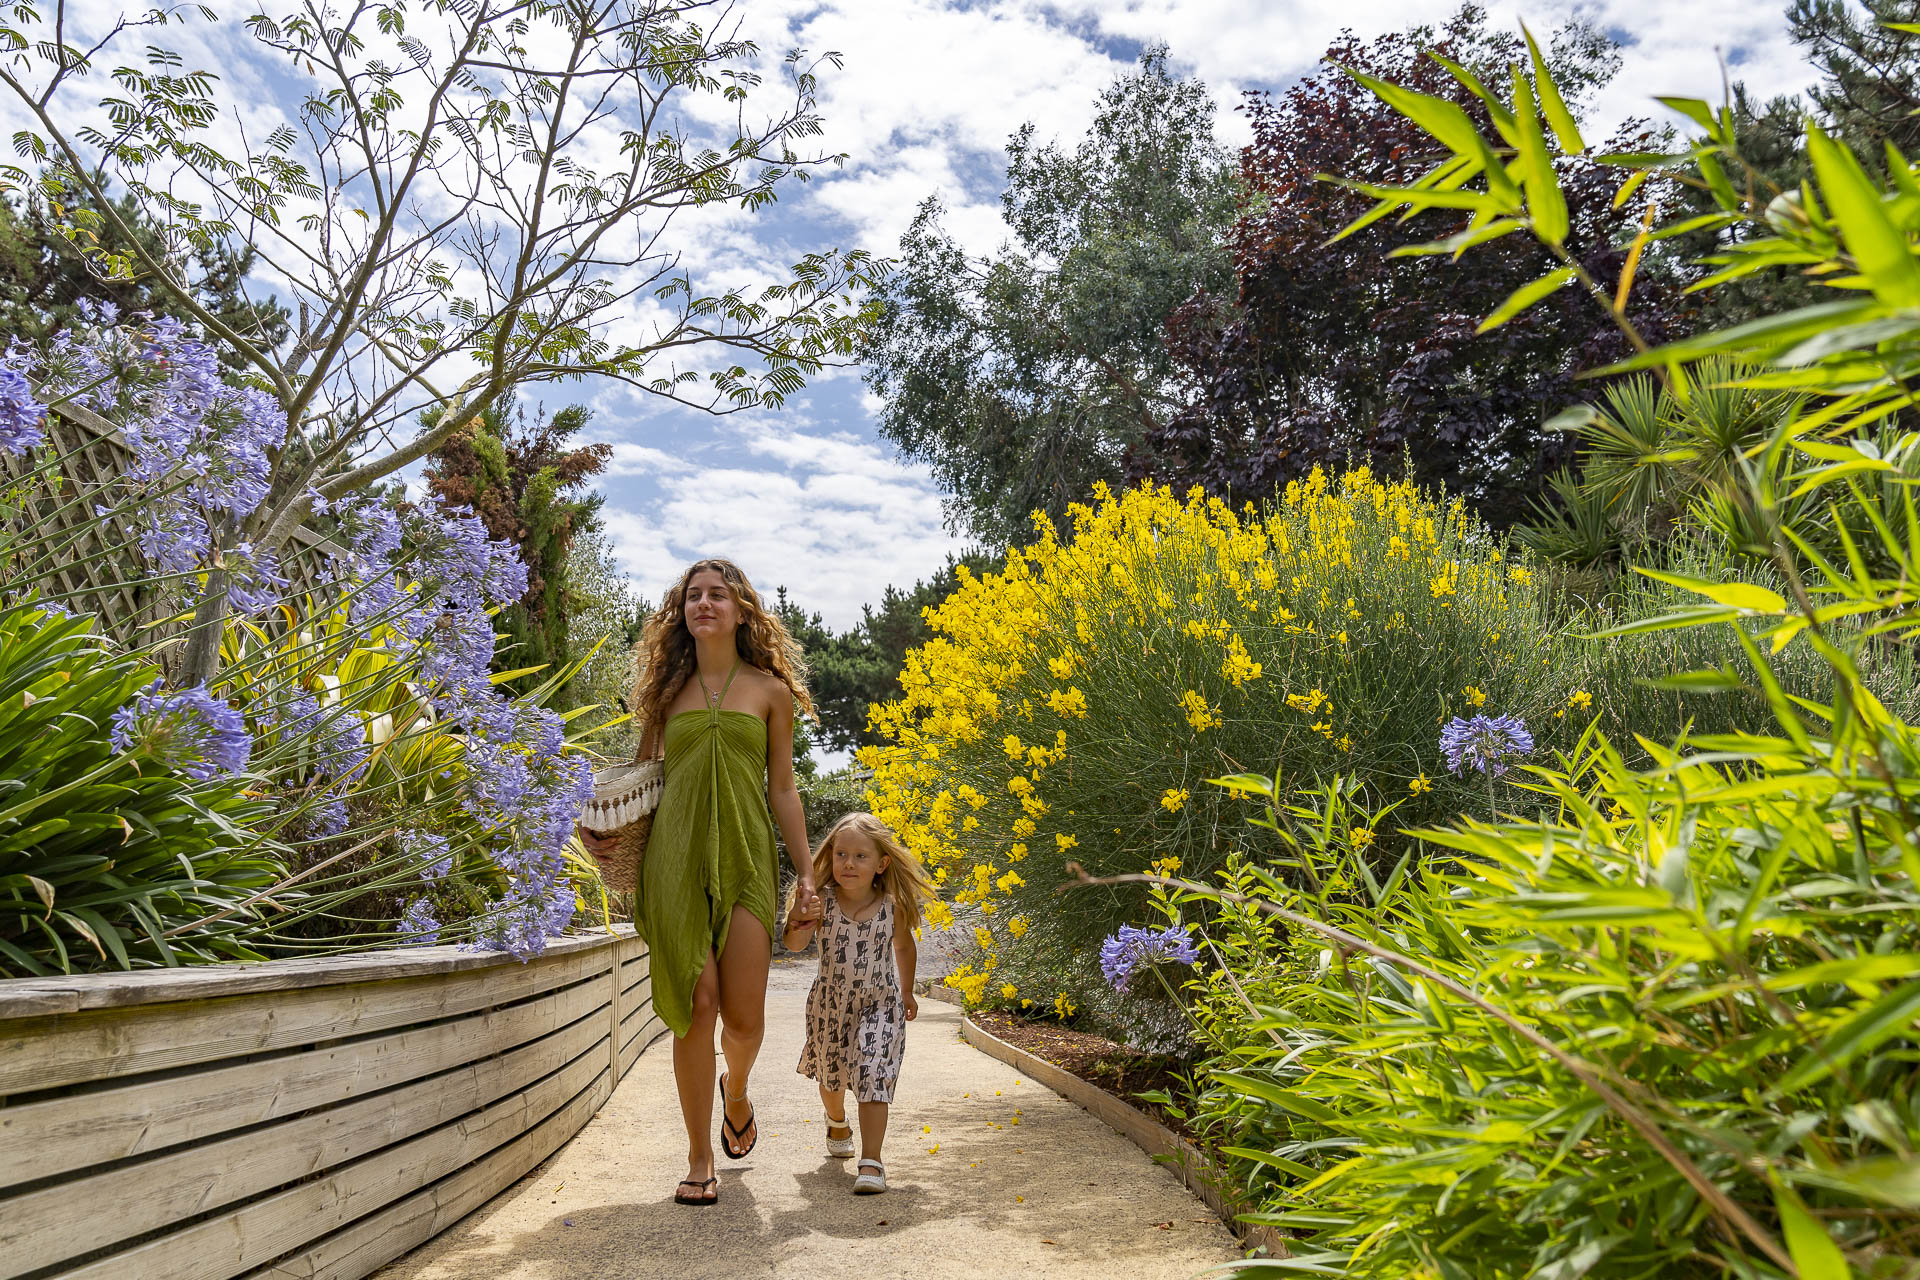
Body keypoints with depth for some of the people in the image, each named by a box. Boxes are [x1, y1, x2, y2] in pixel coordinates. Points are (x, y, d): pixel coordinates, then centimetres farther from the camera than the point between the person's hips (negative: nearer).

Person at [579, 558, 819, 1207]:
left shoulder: (770, 688, 9)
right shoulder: (668, 687, 12)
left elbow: (782, 788, 10)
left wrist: (806, 872, 6)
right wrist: (599, 826, 1)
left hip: (745, 858, 0)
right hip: (675, 856, 1)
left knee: (743, 1016, -6)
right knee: (696, 1008, -5)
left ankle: (736, 1090, 31)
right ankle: (700, 1161, 10)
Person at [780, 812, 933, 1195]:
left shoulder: (893, 908, -15)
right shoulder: (822, 902, -19)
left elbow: (904, 947, 5)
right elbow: (792, 945, -29)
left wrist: (906, 992, 16)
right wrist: (798, 922, -51)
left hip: (879, 1005, -1)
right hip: (830, 1004, 2)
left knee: (873, 1078, -15)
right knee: (831, 1076, 21)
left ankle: (871, 1163, -10)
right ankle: (837, 1124, 52)